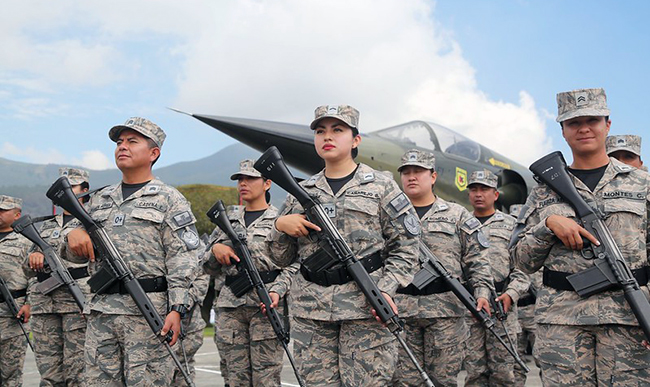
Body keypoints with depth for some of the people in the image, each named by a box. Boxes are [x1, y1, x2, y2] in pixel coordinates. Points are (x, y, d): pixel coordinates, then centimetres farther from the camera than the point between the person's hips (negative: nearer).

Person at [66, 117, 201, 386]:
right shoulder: (99, 200, 20)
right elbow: (79, 253, 24)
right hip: (100, 310, 6)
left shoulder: (169, 199, 2)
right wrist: (74, 235, 0)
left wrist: (176, 309, -15)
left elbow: (181, 260, -5)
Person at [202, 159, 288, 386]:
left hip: (267, 306, -4)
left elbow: (292, 266, -1)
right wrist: (215, 249, -1)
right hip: (230, 306, 4)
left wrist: (276, 291, -18)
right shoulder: (228, 220, 18)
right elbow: (210, 269, 20)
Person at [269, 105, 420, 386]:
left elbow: (406, 249, 3)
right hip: (310, 310, 3)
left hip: (365, 308, -3)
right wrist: (280, 226, -2)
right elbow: (282, 259, 17)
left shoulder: (381, 186, 5)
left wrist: (385, 289, -12)